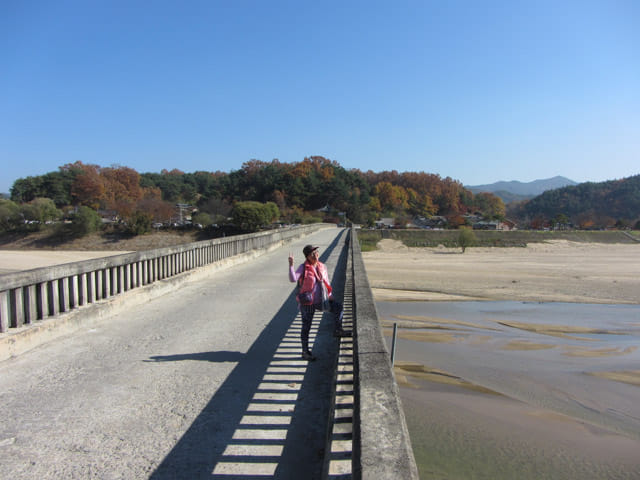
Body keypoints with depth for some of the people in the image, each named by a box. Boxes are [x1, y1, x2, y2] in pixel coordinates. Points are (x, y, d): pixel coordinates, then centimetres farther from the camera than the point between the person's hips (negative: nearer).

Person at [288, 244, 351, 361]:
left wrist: (330, 296, 7)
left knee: (338, 307, -7)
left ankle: (337, 330, 12)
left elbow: (327, 283, 14)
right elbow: (293, 279, -28)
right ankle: (305, 352, 19)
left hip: (320, 301, 5)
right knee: (306, 327, 4)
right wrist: (291, 265, -38)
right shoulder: (303, 268, -12)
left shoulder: (322, 267, 4)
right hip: (307, 303, -5)